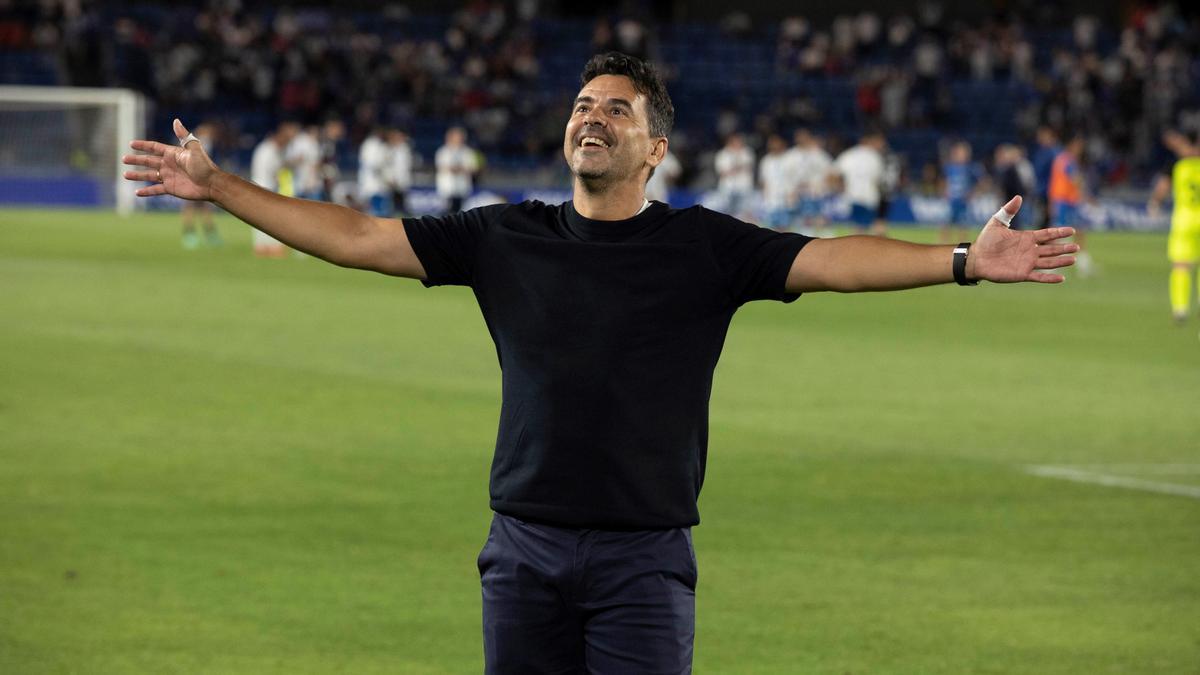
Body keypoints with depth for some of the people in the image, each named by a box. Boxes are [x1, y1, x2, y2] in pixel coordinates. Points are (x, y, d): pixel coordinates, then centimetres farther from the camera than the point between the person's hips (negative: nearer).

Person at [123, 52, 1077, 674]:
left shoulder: (703, 248, 1)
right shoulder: (506, 238, 8)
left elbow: (835, 261, -9)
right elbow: (356, 238, 8)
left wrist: (963, 261, -23)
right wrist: (216, 185, 4)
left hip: (644, 560, -3)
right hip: (525, 552, 3)